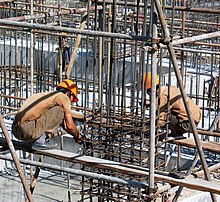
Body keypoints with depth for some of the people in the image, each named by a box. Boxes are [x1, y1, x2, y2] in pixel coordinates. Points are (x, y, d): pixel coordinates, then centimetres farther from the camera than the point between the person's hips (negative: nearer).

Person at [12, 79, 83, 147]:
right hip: (28, 131, -9)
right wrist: (77, 136, 21)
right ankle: (41, 139, -6)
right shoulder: (64, 97, 3)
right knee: (59, 110, -2)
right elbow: (70, 126, 2)